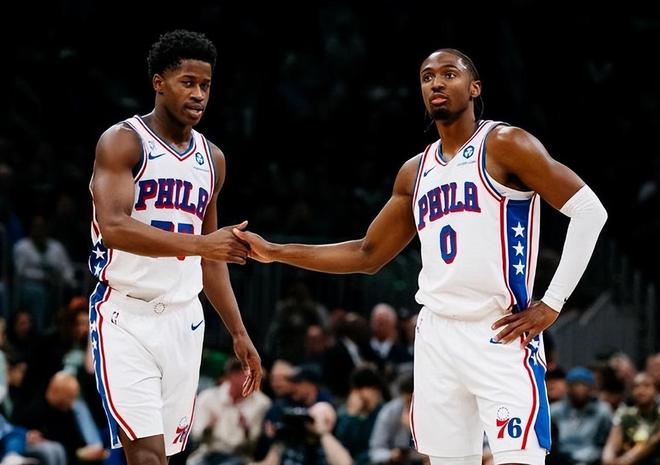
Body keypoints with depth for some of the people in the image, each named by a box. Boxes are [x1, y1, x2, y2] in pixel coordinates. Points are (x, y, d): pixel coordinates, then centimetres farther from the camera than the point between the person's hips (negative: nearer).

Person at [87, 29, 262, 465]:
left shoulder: (211, 158, 14)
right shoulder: (123, 141, -7)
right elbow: (113, 227, -22)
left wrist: (239, 332, 17)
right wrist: (199, 243, -30)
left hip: (184, 319, 6)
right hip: (127, 316, -6)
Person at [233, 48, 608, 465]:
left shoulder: (504, 145, -5)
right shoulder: (416, 172, 16)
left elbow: (589, 209, -10)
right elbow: (368, 255, 24)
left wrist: (553, 304, -13)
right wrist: (276, 252, 17)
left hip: (501, 337, -6)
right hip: (437, 337, 7)